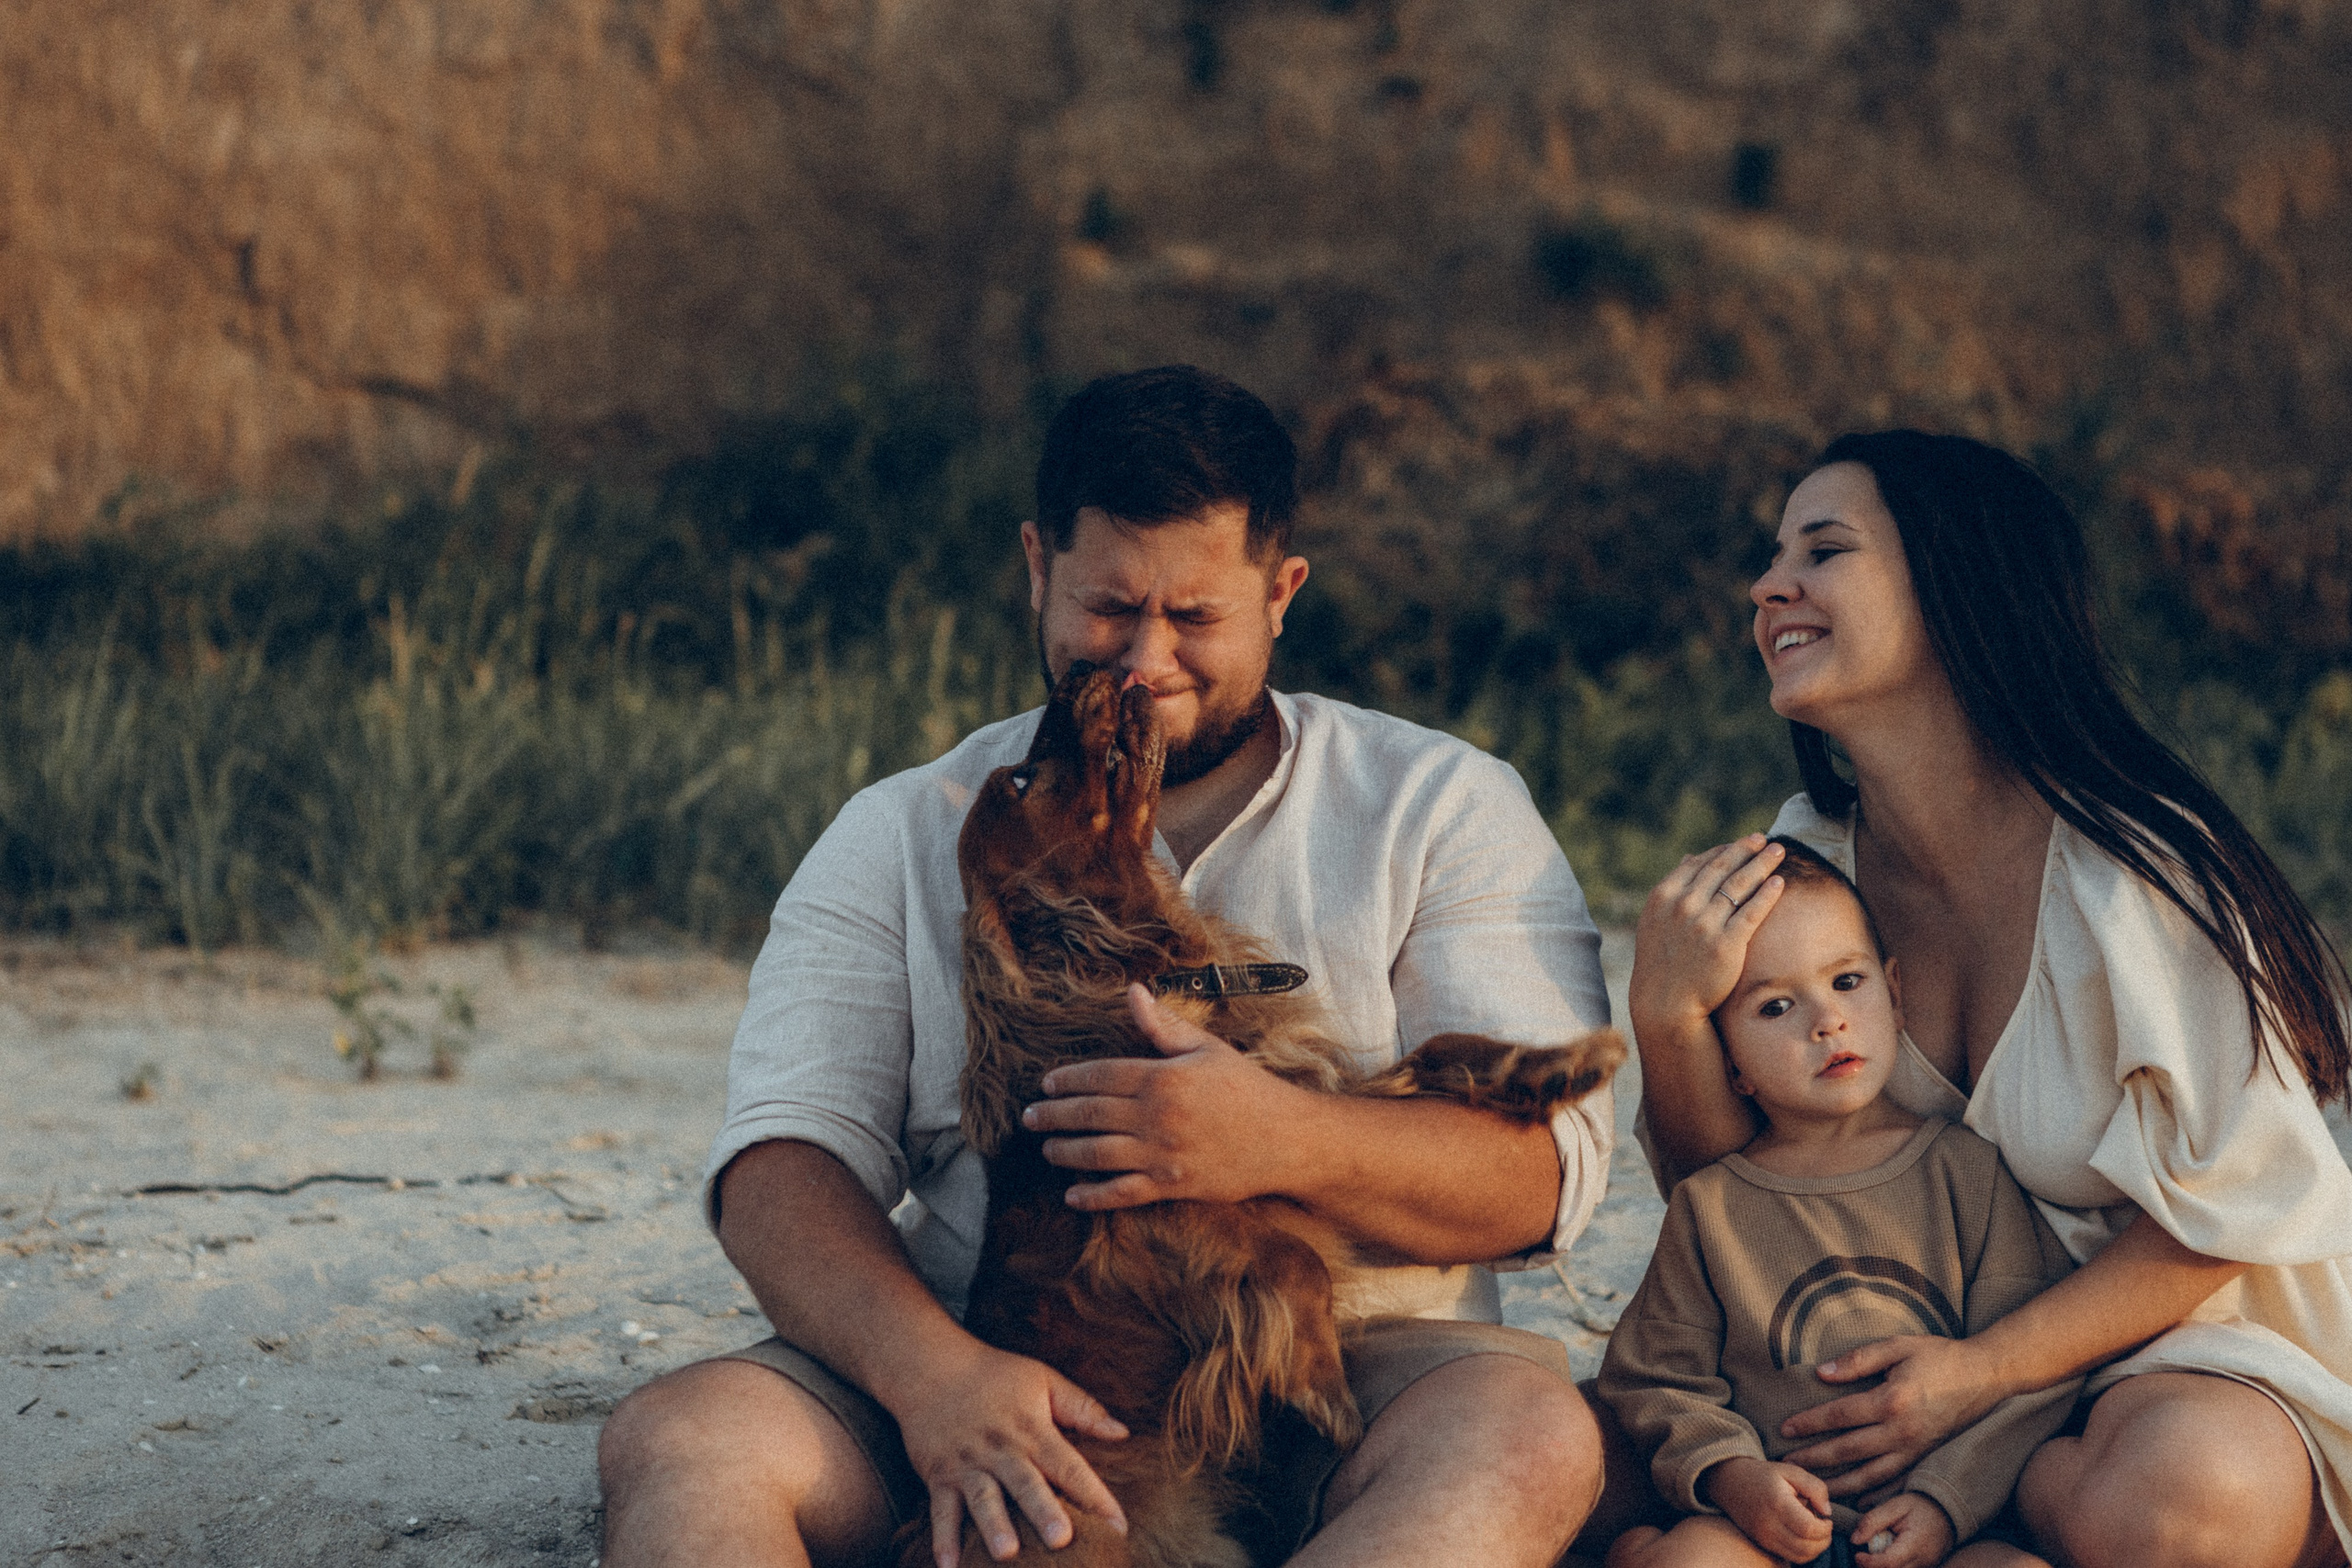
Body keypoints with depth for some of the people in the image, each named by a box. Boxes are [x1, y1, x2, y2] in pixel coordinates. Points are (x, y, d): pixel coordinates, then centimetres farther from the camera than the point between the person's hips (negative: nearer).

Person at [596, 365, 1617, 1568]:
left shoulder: (1444, 811, 9)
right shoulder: (903, 837, 13)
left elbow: (1546, 1172, -1)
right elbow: (784, 1160, -1)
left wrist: (1287, 1141, -22)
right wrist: (929, 1368, -23)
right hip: (999, 1374, 1)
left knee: (1528, 1435, -34)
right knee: (675, 1438, -26)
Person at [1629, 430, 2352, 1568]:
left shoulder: (2137, 866, -21)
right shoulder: (1806, 864, -4)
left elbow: (2220, 1217, -14)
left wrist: (1985, 1371, -23)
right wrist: (1668, 1017, -21)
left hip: (2187, 1339, -4)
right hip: (1933, 1335, 5)